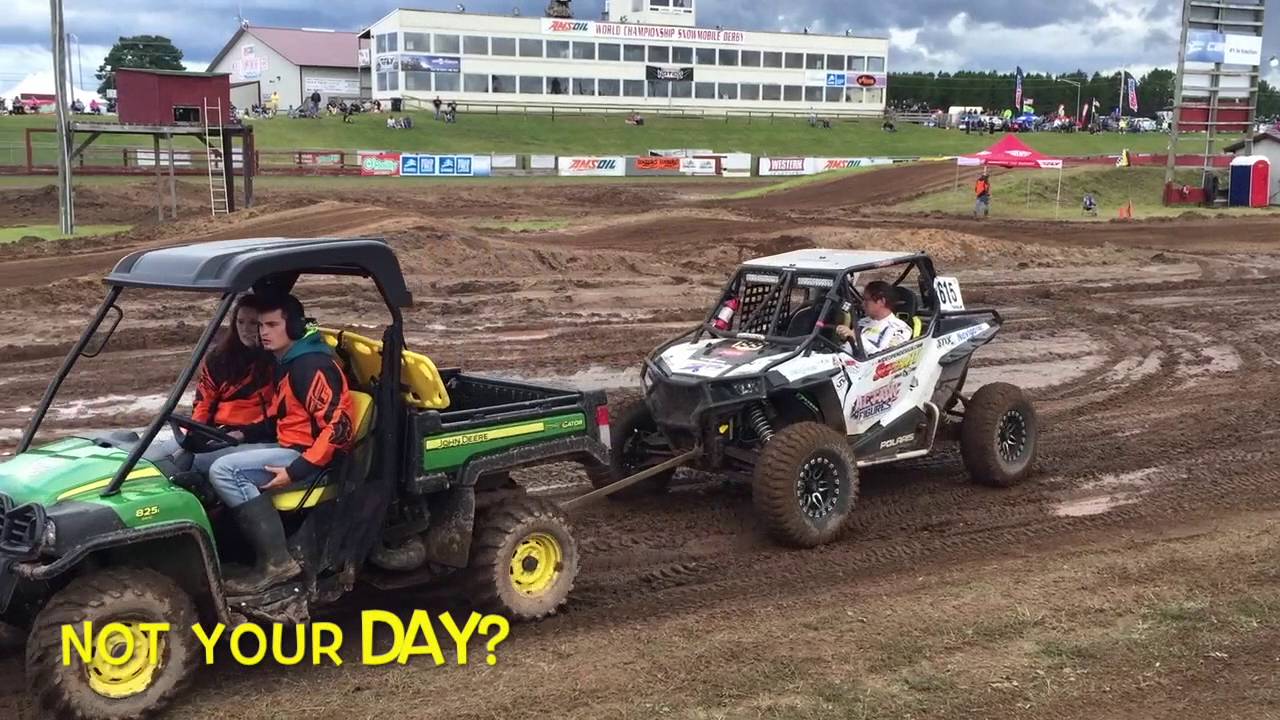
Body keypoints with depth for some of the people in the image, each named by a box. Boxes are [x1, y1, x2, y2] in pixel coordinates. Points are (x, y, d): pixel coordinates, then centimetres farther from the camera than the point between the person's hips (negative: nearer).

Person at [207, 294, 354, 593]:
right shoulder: (286, 363, 13)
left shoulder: (312, 365, -18)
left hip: (312, 457, -11)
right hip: (288, 447, 11)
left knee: (225, 471, -24)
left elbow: (339, 428, -25)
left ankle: (276, 560, -23)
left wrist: (294, 471, -27)